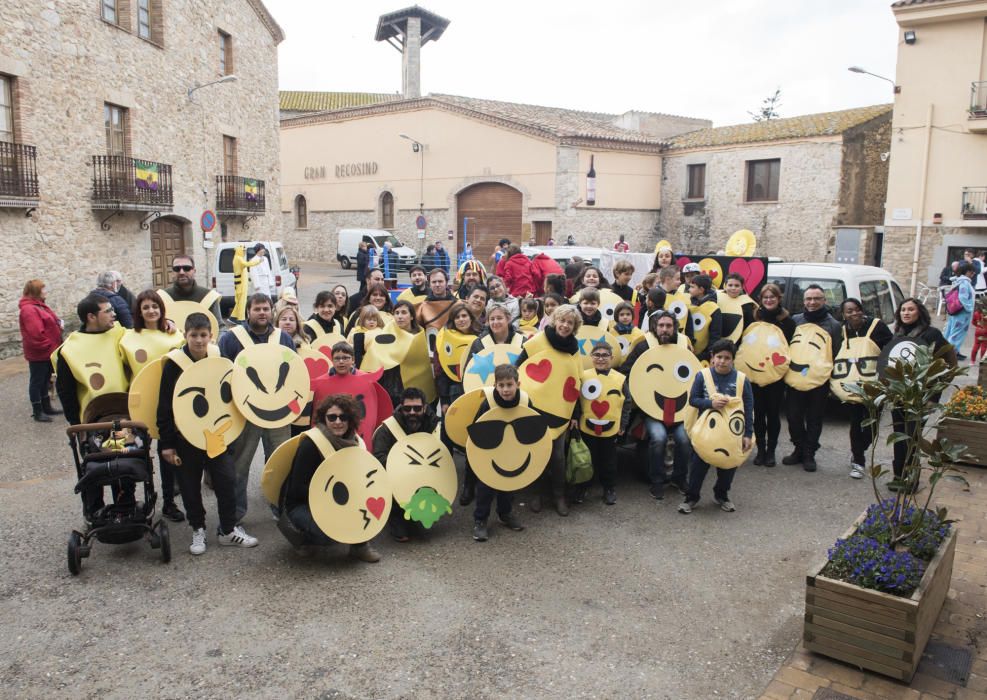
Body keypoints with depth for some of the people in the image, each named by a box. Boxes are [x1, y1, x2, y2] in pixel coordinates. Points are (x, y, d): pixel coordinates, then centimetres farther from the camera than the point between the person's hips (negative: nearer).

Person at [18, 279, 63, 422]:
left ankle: (47, 407, 28)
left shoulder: (39, 305, 14)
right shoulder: (29, 310, -20)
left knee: (45, 380, 18)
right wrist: (49, 346, -19)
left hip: (47, 352, 10)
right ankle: (37, 412, 8)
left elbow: (49, 323, 23)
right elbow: (36, 334, -27)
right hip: (38, 354, -10)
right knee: (37, 381, 0)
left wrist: (59, 323, 2)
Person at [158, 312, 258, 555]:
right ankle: (198, 530, 25)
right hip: (185, 436, -2)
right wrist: (167, 443, -9)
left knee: (227, 480, 0)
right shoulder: (174, 364, -8)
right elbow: (165, 406, -6)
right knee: (190, 487, 8)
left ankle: (228, 530, 13)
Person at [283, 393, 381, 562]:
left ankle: (360, 545, -3)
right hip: (301, 504, -6)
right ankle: (305, 534, 3)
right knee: (328, 534, -32)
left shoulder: (352, 442, -2)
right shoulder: (310, 443, -19)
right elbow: (298, 489, -19)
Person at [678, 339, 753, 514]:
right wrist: (711, 403, -22)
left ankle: (721, 495, 38)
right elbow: (693, 400, -4)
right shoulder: (702, 376, -9)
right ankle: (691, 497, 24)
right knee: (699, 464, 7)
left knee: (728, 465, 15)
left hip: (731, 433, 1)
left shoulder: (741, 379, -8)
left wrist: (747, 434, -8)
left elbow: (748, 408, -5)